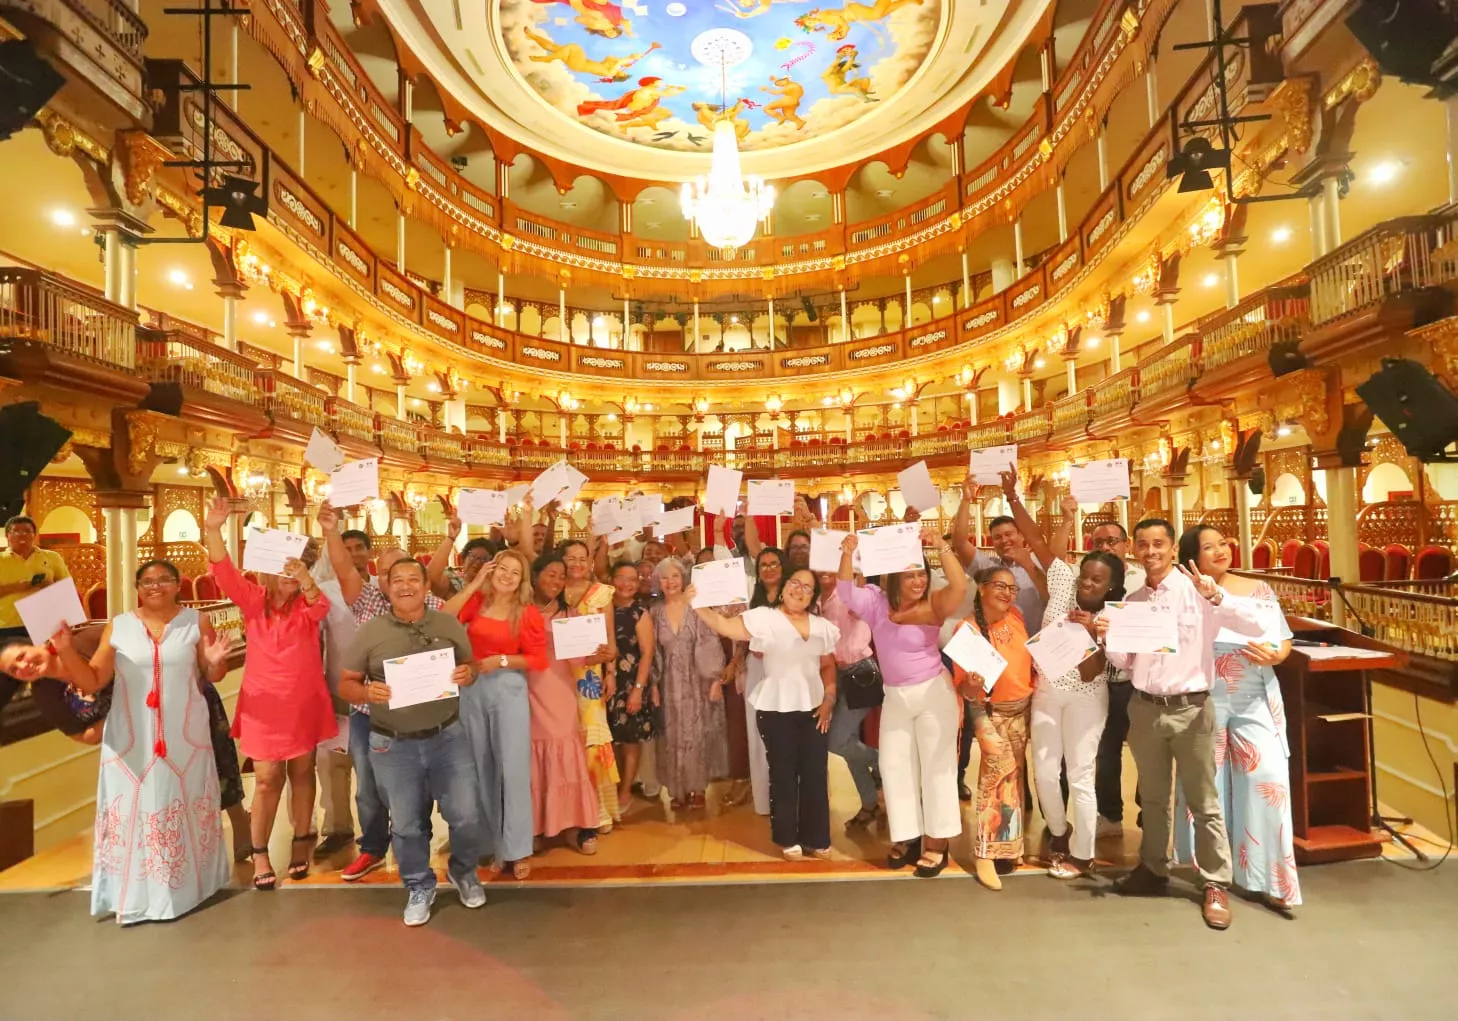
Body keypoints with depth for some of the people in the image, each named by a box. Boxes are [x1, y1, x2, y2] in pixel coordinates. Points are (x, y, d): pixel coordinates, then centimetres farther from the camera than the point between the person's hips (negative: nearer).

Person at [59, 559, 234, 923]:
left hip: (185, 739, 0)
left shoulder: (196, 621, -1)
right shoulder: (117, 627, 1)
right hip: (131, 742, 0)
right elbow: (91, 682, 0)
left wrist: (215, 661, -19)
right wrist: (65, 649, -14)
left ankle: (189, 883, 26)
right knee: (133, 812, 3)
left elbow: (212, 677, 3)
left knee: (186, 810, 11)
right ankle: (134, 893, 16)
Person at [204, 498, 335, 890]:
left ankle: (301, 841, 29)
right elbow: (224, 573, -17)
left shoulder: (306, 604, -6)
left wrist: (306, 580, -50)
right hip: (264, 703, 0)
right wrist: (213, 530, -33)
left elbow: (321, 605, -29)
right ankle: (259, 853, 20)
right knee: (267, 778, 4)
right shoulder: (253, 599, -3)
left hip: (304, 703, 0)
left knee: (301, 773, 13)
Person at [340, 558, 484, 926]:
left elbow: (470, 671, 7)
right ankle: (419, 887, 37)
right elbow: (345, 684, 0)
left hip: (448, 736, 1)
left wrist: (468, 675, -16)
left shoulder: (450, 625, -1)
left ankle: (463, 871, 35)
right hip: (393, 745, 0)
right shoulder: (370, 632, -4)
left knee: (466, 815, 5)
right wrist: (368, 692, -21)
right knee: (406, 823, 13)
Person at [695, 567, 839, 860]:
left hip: (813, 709, 4)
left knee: (815, 774, 9)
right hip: (776, 710, -4)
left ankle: (816, 838, 25)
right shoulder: (763, 617, -8)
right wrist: (697, 604, -31)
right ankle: (788, 839, 24)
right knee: (783, 773, 7)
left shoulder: (823, 627, 7)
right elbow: (724, 626, -18)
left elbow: (828, 666, 14)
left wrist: (829, 698, 4)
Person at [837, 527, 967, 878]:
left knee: (937, 765, 7)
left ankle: (937, 842, 19)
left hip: (933, 692, -4)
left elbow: (960, 586, -31)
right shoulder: (877, 602, -5)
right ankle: (907, 836, 27)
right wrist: (848, 556, -32)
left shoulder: (933, 603, -14)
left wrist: (942, 546, -39)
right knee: (895, 766, 11)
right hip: (894, 696, 4)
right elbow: (846, 592, -16)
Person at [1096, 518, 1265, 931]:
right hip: (1144, 708, 4)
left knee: (1203, 801, 6)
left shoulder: (1198, 591, -8)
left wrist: (1217, 596, -29)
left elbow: (1254, 627, -16)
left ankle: (1216, 885, 21)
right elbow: (1125, 662, 8)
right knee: (1153, 797, 18)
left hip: (1190, 709, -4)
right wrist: (1107, 638, -11)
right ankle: (1153, 869, 33)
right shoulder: (1132, 601, 6)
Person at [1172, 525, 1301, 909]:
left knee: (1268, 781, -4)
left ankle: (1267, 877, 10)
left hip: (1255, 701, 1)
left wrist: (1273, 656, -15)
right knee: (1207, 785, 8)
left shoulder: (1258, 589, 2)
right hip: (1203, 702, -1)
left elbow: (1284, 641, 5)